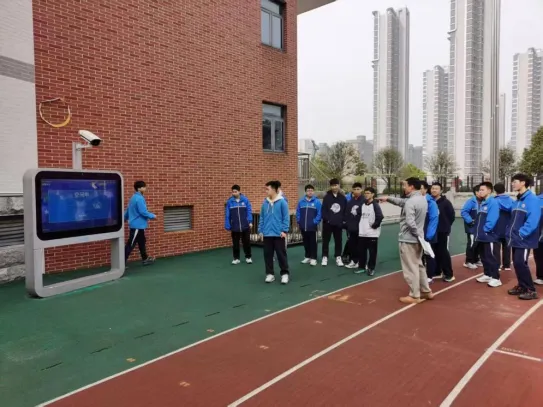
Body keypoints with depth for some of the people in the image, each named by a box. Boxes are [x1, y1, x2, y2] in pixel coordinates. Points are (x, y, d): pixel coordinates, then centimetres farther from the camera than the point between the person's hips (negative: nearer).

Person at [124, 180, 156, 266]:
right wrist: (153, 216, -9)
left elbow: (128, 210, 19)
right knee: (130, 245, -8)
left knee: (142, 242, 19)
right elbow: (143, 212, -22)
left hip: (137, 225, 10)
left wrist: (124, 219, 27)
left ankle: (145, 259, 30)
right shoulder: (139, 198, -19)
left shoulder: (134, 197, 12)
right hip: (137, 225, -10)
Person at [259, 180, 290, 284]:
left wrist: (284, 230, -12)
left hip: (279, 234, -5)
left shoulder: (282, 202, -8)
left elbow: (286, 217, -8)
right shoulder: (265, 203, 6)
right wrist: (260, 230, 7)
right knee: (268, 255, 10)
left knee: (281, 254, 3)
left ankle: (285, 274, 16)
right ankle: (270, 274, 21)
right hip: (267, 234, 5)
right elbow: (262, 218, 10)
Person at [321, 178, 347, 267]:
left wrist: (343, 220, -1)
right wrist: (326, 219, -16)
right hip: (328, 223, -1)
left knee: (338, 241, 9)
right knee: (326, 240, 7)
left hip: (338, 223, 2)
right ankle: (325, 257, 17)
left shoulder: (343, 198, 4)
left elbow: (345, 210, 7)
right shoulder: (327, 197, -1)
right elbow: (323, 210, -6)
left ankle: (338, 257, 19)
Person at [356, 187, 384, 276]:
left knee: (372, 252, 3)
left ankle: (371, 268, 14)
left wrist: (374, 225, -13)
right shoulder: (362, 204, 12)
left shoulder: (375, 205, -9)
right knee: (361, 251, 11)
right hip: (362, 233, 6)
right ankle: (362, 267, 23)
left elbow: (380, 217, -18)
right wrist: (359, 226, 10)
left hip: (372, 233, -6)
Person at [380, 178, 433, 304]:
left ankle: (414, 296, 10)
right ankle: (426, 291, 28)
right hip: (417, 238, 9)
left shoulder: (410, 202, -21)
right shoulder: (422, 199, 9)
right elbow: (402, 201, 20)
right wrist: (389, 198, 18)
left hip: (408, 239, -9)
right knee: (419, 265, 21)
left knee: (410, 268, 1)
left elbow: (410, 222, -28)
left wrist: (418, 234, -15)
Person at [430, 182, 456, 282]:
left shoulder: (445, 202, -9)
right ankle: (437, 272, 24)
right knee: (435, 252, 12)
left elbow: (452, 215, -6)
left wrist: (446, 226, 1)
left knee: (443, 252, -3)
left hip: (442, 231, -5)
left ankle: (449, 274, 5)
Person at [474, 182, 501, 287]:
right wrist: (478, 231, 6)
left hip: (488, 236, -9)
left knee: (491, 257, -3)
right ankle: (487, 275, 28)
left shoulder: (493, 203, -14)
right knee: (483, 256, 16)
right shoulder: (482, 203, 15)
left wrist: (485, 229, -15)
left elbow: (492, 220, -22)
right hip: (481, 236, 9)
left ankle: (496, 278, 4)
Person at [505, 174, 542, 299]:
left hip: (524, 239, -8)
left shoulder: (532, 199, -13)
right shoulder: (517, 201, 13)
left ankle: (531, 290, 2)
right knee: (517, 263, 12)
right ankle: (522, 286, 24)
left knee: (521, 263, -9)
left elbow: (533, 221, -22)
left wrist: (522, 233, -20)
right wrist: (509, 232, 6)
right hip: (516, 239, 8)